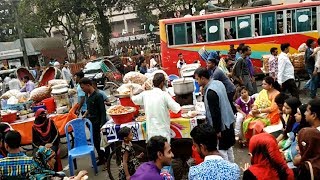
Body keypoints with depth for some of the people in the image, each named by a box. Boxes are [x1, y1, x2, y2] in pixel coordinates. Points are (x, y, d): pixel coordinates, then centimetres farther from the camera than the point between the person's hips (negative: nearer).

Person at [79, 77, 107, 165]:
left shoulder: (98, 96, -18)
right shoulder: (88, 95, 5)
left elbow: (103, 111, -18)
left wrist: (102, 125, -22)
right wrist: (85, 115, 5)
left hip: (98, 123, -8)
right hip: (92, 122, 8)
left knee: (101, 141, 1)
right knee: (95, 141, 16)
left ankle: (107, 159, 16)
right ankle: (101, 159, 30)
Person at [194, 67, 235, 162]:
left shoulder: (210, 92, -26)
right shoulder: (218, 83, 1)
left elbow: (215, 113, -24)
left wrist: (217, 130, -18)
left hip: (221, 125, -10)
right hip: (228, 120, 10)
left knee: (222, 150, 3)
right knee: (228, 147, 22)